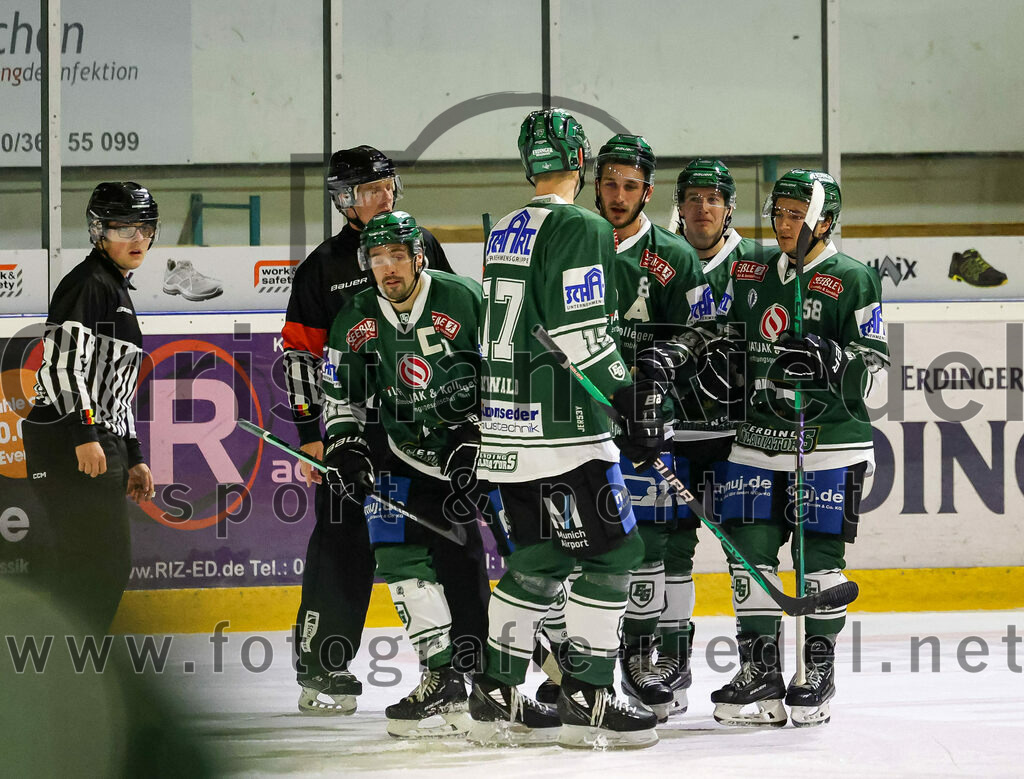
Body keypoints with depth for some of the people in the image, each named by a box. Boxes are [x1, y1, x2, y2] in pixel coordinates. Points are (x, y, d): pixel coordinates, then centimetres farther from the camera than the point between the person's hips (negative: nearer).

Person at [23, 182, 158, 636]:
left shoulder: (118, 292, 24)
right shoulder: (88, 283, -7)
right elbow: (61, 361, -19)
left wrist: (133, 459, 24)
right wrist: (84, 436, -26)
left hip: (101, 447, 10)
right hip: (68, 444, -10)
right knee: (104, 561, -14)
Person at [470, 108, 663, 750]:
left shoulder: (503, 233, 15)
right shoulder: (582, 229, -11)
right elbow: (582, 334, -19)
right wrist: (635, 397, -14)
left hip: (506, 426, 9)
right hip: (561, 427, -9)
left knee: (539, 558, 15)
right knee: (612, 552, -3)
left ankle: (495, 698, 15)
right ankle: (587, 700, -6)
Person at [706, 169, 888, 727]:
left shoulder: (853, 282, -4)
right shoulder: (749, 275, 12)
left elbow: (874, 377, -7)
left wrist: (829, 360, -25)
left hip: (829, 446, -4)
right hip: (757, 442, 4)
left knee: (820, 557, -1)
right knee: (751, 555, -1)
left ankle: (818, 676, 11)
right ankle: (760, 677, 7)